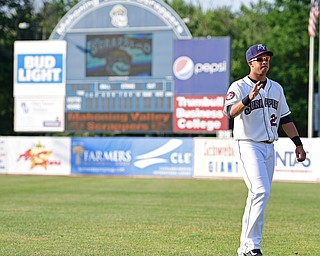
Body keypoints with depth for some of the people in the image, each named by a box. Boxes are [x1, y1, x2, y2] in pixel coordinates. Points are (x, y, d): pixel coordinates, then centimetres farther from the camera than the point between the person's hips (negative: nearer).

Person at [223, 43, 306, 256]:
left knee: (258, 196, 8)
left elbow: (285, 118, 18)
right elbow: (230, 112, -24)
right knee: (261, 191, -20)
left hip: (269, 148, 7)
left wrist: (298, 144, 12)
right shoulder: (239, 87, -7)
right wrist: (248, 98, -40)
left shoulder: (276, 88, 13)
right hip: (248, 145, -7)